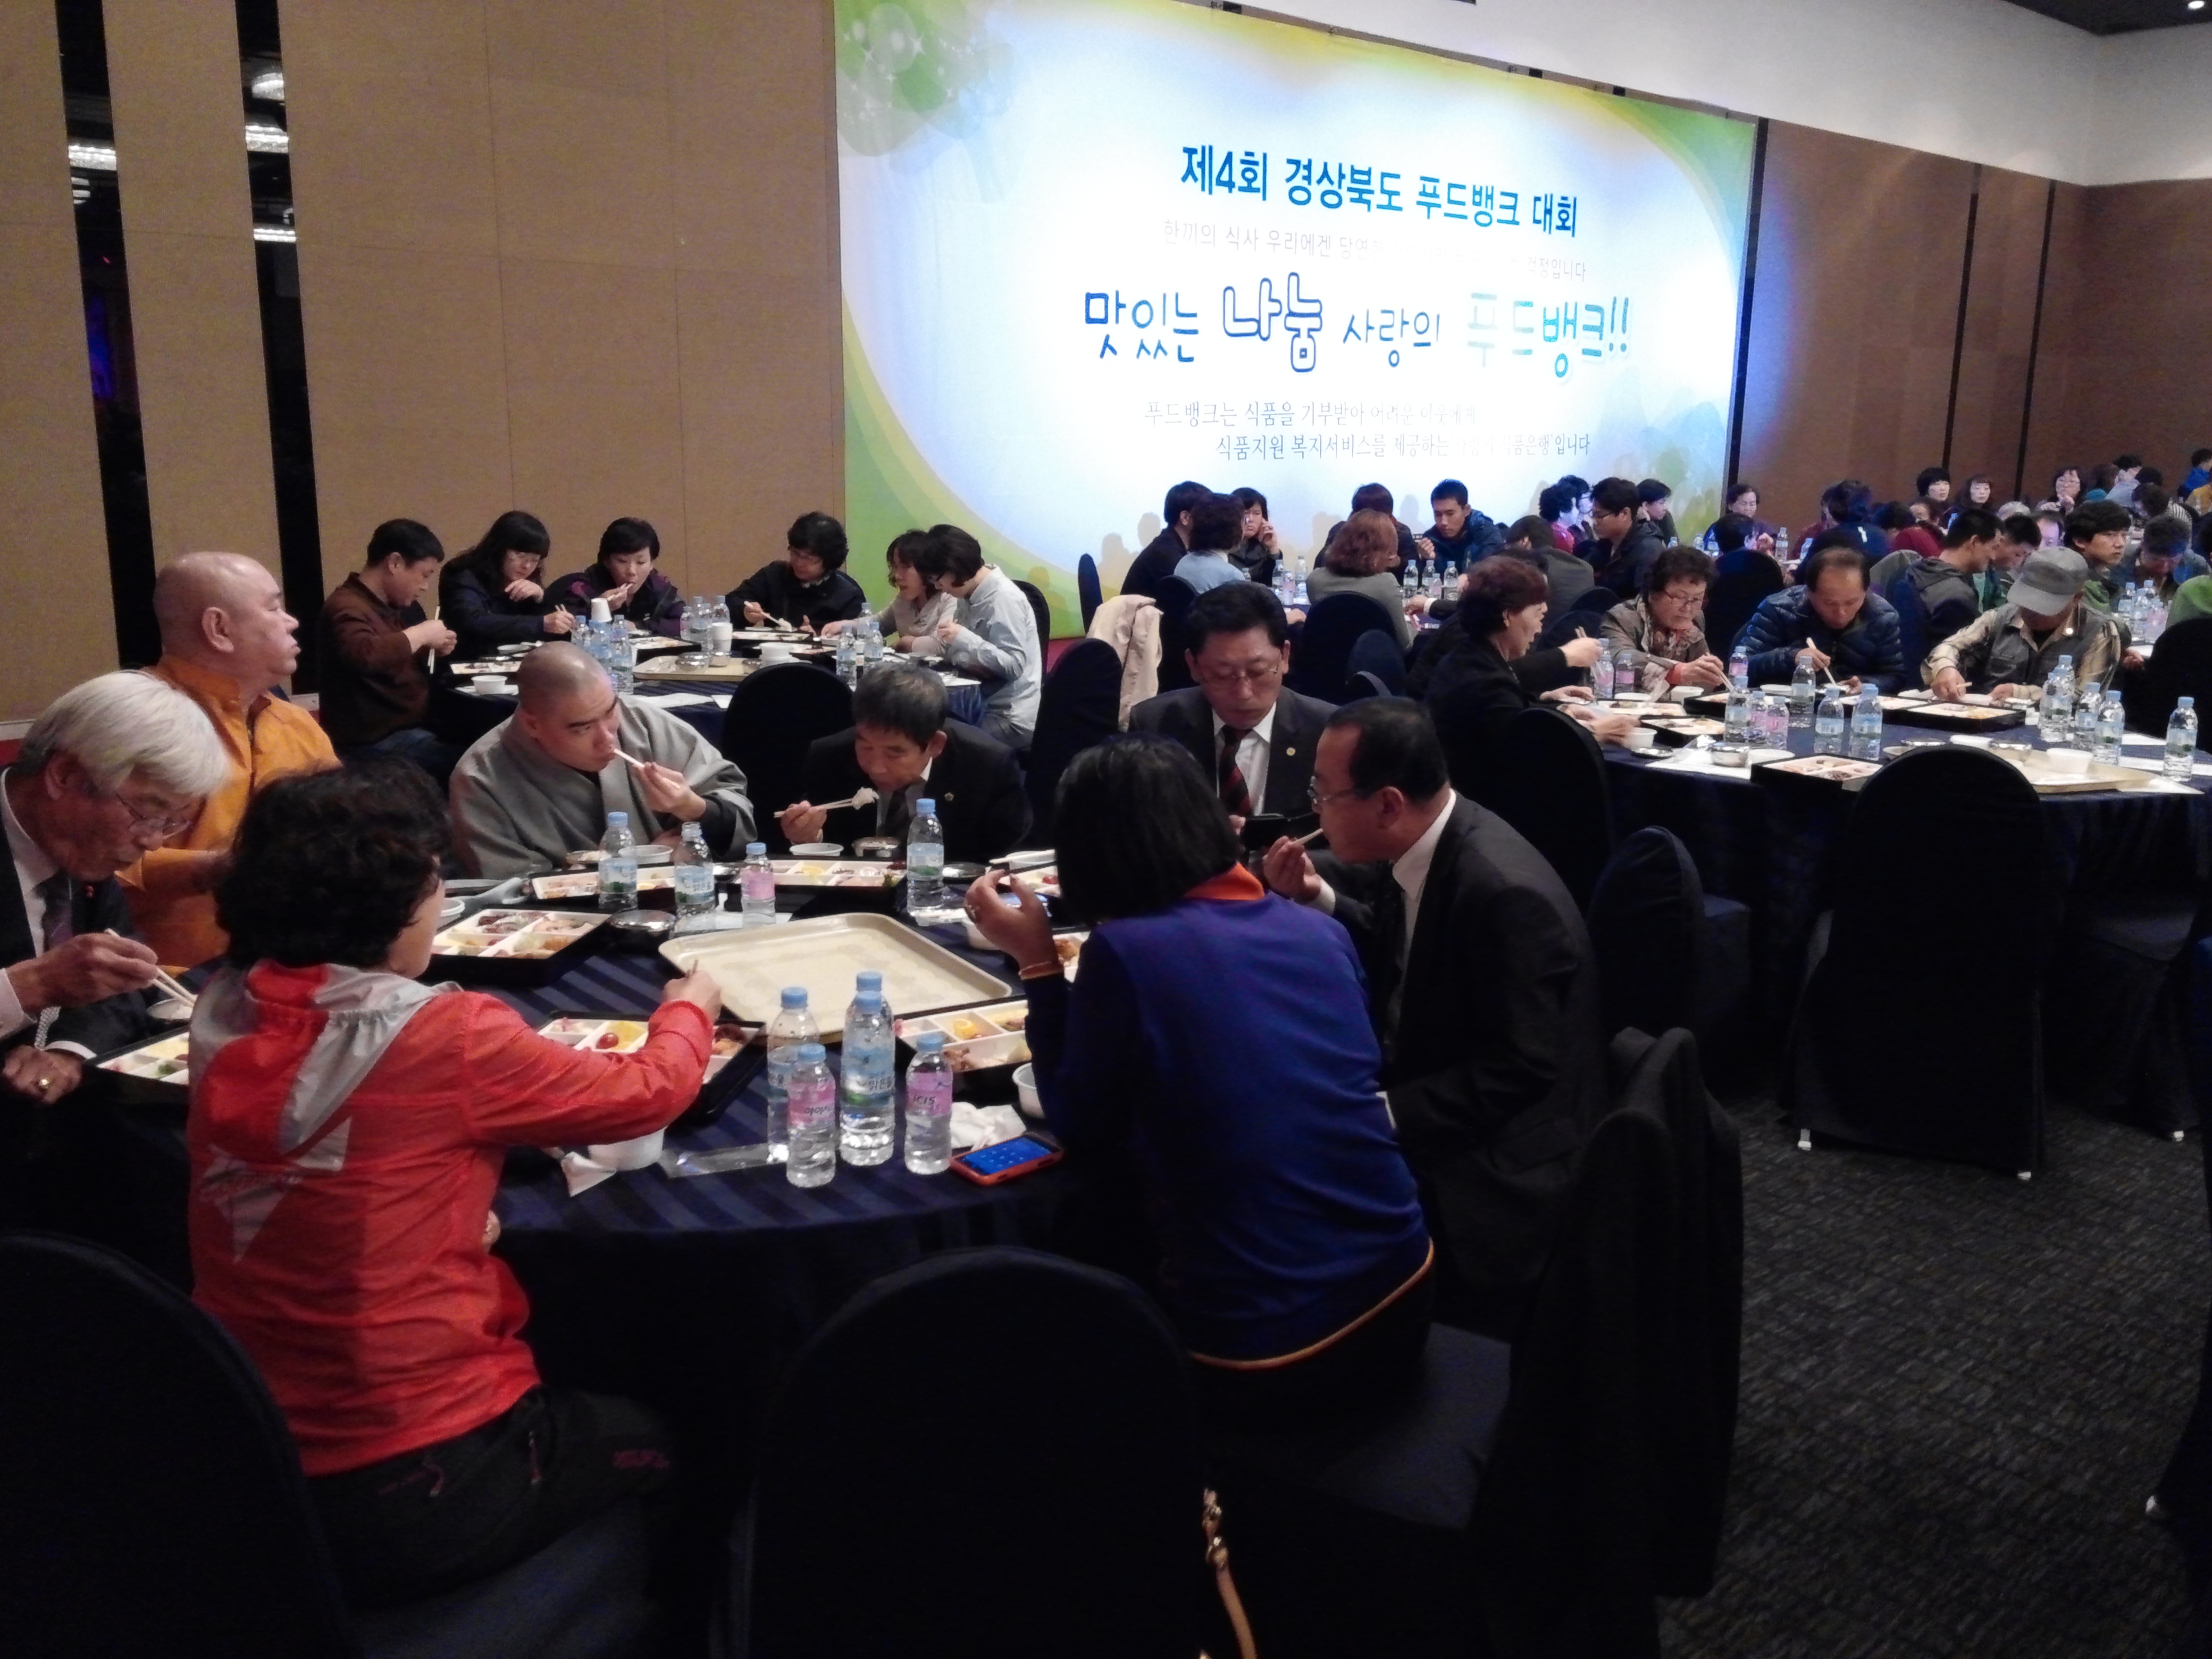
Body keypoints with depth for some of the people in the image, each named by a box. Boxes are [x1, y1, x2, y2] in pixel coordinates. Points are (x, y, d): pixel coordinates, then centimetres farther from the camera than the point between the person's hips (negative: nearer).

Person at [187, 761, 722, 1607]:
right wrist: (691, 1006, 13)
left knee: (581, 1396, 32)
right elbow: (648, 1092, -6)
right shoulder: (447, 1036, -23)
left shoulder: (224, 1015, -5)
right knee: (657, 1436, 23)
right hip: (412, 1492, -6)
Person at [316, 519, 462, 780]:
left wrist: (435, 647, 9)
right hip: (374, 741, -10)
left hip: (413, 725, 10)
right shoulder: (347, 608, -14)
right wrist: (421, 634, -22)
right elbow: (363, 655, -36)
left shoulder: (399, 605, 14)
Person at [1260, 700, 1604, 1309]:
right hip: (1409, 1093, 9)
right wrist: (1316, 897, -2)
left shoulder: (1504, 894, -29)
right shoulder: (1418, 847, -3)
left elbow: (1520, 1072, -25)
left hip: (1493, 1167, -9)